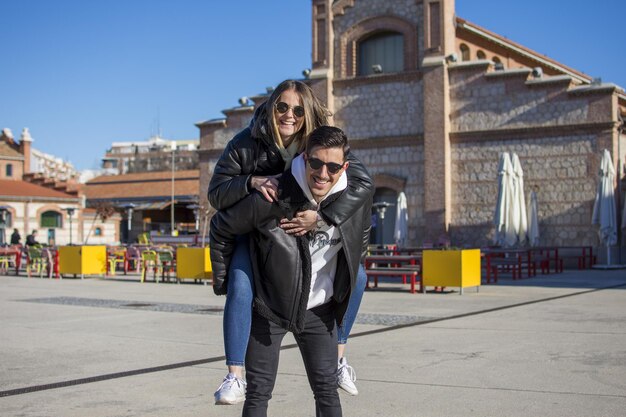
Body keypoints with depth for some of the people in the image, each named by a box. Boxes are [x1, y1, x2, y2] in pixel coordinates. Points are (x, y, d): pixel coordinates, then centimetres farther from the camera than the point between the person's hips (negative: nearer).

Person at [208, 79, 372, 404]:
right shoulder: (245, 144, -19)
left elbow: (362, 182, -29)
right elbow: (216, 194, -17)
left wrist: (322, 217, -42)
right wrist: (251, 181, -38)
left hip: (305, 229, 2)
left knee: (355, 276, -8)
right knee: (240, 288, -27)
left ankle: (338, 356, 11)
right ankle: (235, 377, -18)